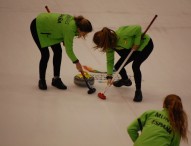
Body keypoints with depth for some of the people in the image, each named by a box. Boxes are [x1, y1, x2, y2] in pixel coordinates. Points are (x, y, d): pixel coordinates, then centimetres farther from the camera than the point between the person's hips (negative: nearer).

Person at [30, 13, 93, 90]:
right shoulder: (70, 28, -34)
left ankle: (56, 79, 10)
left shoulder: (75, 21, -12)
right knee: (45, 54, -11)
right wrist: (76, 62, -13)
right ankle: (41, 80, 7)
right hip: (37, 27, -9)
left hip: (47, 25, 9)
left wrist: (64, 40, 2)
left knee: (58, 51, 1)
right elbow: (69, 50, -24)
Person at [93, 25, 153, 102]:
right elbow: (110, 61, -9)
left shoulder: (121, 34, -39)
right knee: (118, 66, 3)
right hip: (131, 48, 7)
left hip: (145, 44, -7)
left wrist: (136, 44, -28)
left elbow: (138, 28, -33)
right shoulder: (110, 45, -15)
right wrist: (109, 76, -18)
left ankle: (138, 91, -9)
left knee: (135, 66, -25)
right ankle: (125, 80, 36)